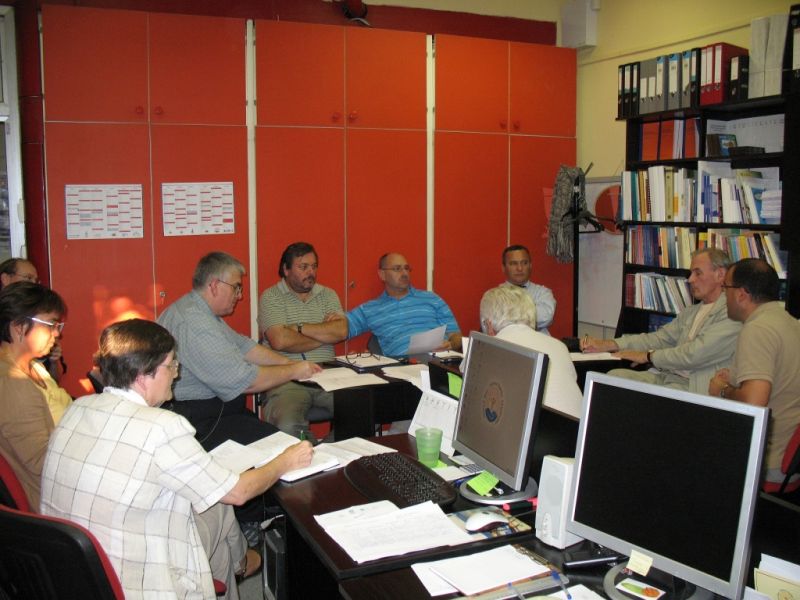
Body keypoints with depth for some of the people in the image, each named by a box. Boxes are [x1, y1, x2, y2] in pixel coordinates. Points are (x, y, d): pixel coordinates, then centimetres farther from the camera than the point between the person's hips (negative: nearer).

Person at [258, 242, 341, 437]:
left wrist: (300, 328, -6)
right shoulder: (270, 297, 4)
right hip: (288, 379, -4)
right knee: (288, 426, -33)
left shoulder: (328, 295, 17)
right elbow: (280, 341, -12)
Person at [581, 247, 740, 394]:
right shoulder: (689, 312, 22)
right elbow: (658, 338, 15)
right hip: (664, 376, 8)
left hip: (694, 387, -8)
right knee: (615, 375, -14)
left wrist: (648, 356, -5)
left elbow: (695, 354, -17)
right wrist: (607, 344, 3)